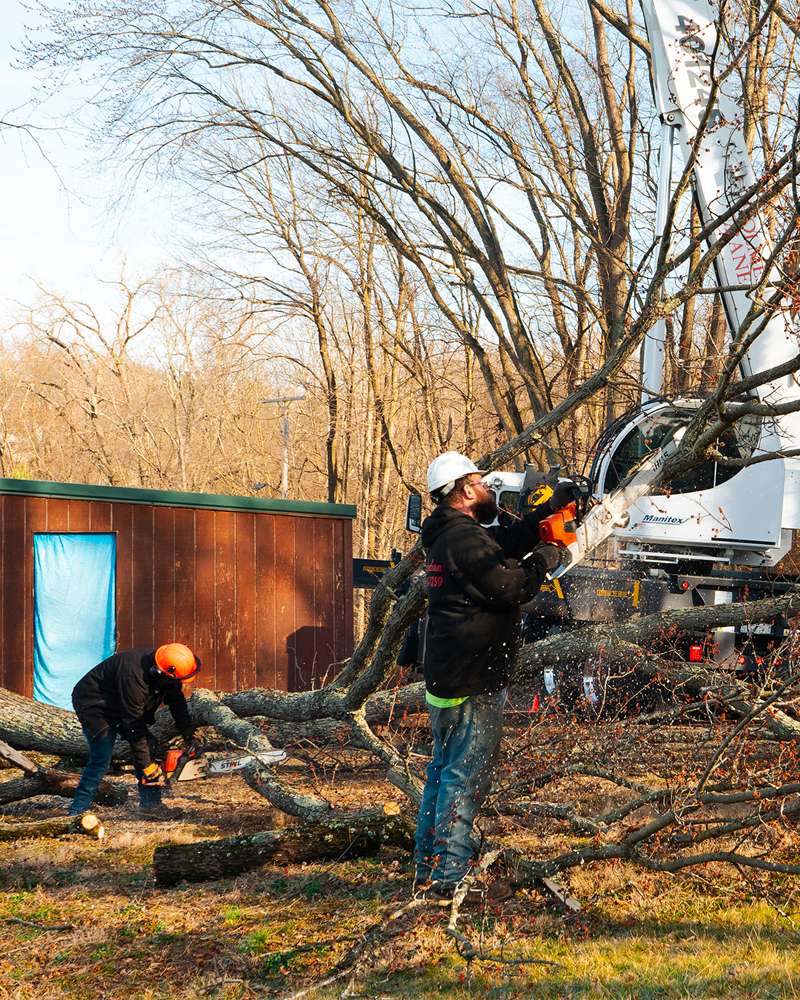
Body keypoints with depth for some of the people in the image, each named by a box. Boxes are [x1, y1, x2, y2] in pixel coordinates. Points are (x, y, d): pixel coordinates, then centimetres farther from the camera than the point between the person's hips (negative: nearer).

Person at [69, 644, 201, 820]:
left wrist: (190, 737, -11)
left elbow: (178, 705, -1)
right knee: (101, 760, -13)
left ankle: (150, 805, 3)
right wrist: (147, 766, -26)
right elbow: (133, 726, -32)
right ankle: (77, 813, -4)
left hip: (121, 704, 9)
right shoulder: (134, 678, -38)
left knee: (147, 745, -1)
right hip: (94, 705, -8)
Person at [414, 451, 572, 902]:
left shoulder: (445, 537, 13)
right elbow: (511, 587, -20)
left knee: (445, 771, 16)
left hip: (445, 677, 10)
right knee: (467, 777, -6)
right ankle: (449, 878, -4)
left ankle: (430, 867, 23)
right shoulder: (466, 539, -18)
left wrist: (544, 513, 17)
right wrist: (543, 561, -4)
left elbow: (505, 542, 23)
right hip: (473, 685, -10)